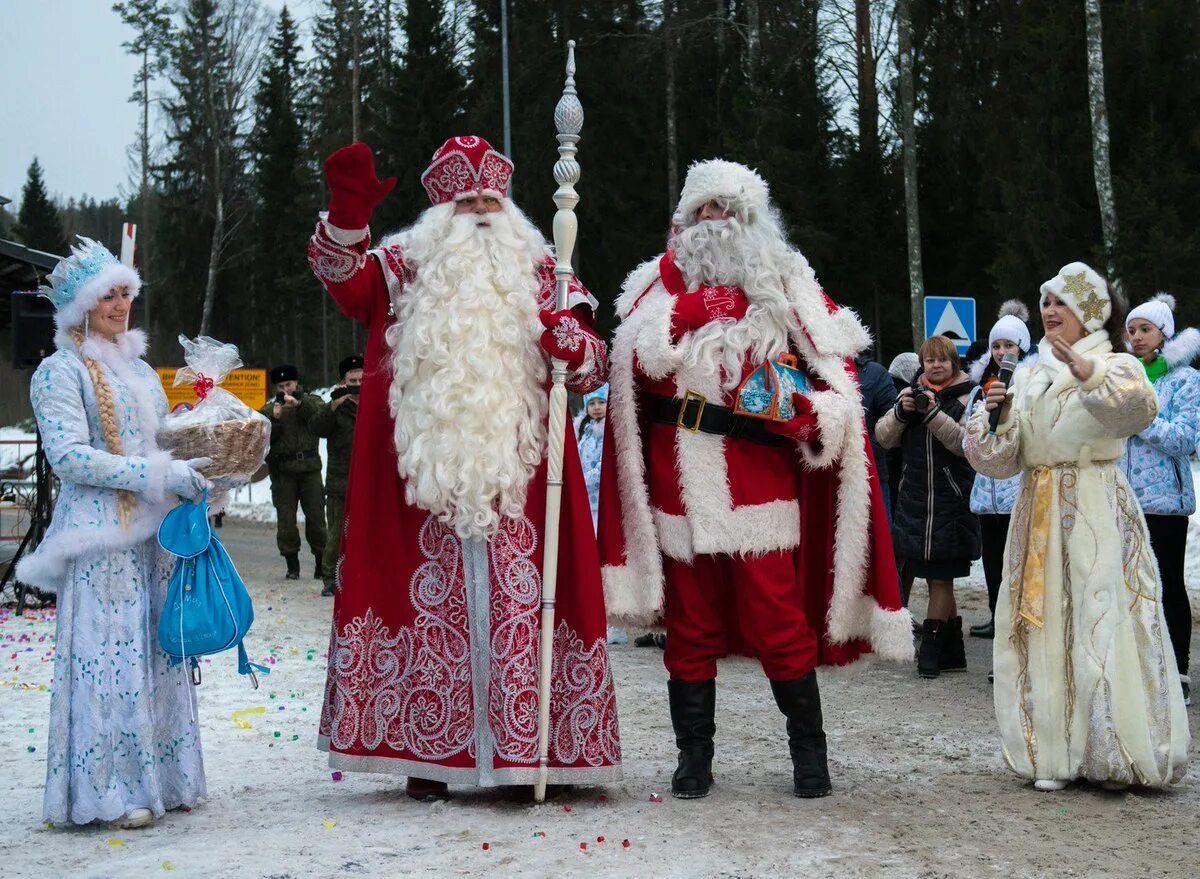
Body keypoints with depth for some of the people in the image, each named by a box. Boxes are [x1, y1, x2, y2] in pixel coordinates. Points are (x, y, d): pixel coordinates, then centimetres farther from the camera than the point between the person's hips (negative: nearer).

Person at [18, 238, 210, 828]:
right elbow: (69, 456, -13)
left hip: (153, 532, 7)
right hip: (101, 537, -7)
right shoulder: (62, 371, -3)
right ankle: (110, 791, -3)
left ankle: (160, 779, 14)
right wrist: (162, 475, -17)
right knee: (110, 658, -8)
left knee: (158, 652, 7)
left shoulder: (137, 367, 20)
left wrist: (194, 471, 5)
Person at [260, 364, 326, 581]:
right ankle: (292, 565, 7)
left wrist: (299, 403, -25)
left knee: (316, 516, -2)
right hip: (283, 471, 1)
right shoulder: (270, 409, 12)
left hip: (309, 467, -1)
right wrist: (273, 418, -14)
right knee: (286, 520, 0)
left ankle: (321, 563, 7)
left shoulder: (310, 401, 9)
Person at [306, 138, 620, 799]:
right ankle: (426, 752, 10)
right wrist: (349, 211, -24)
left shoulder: (539, 276, 14)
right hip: (427, 483, -1)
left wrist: (568, 336, -12)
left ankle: (527, 750, 6)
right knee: (433, 604, 2)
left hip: (517, 482, 1)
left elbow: (594, 367, 11)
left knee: (521, 606, -2)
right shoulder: (407, 268, 12)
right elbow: (342, 273, -6)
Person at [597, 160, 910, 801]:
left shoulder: (784, 287, 10)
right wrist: (697, 305, -12)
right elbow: (642, 357, -5)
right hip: (683, 487, 2)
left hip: (759, 482, -1)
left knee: (777, 621, -3)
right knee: (690, 622, 7)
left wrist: (800, 410, -13)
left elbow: (837, 367, 5)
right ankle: (693, 754, 17)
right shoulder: (664, 282, 12)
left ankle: (809, 749, 11)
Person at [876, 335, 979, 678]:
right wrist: (901, 412, -10)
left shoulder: (966, 397, -4)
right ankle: (952, 651, 18)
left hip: (950, 499, -5)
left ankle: (931, 647, 6)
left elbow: (964, 443, -16)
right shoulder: (912, 392, 12)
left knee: (940, 576, -1)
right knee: (936, 576, 10)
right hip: (914, 496, 5)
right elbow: (884, 438, 7)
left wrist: (932, 412, -22)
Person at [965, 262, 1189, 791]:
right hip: (1039, 514, 5)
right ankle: (1052, 753, 8)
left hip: (1098, 515, -5)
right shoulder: (1029, 378, 16)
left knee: (1103, 623, -9)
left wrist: (1087, 370, -35)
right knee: (1044, 628, 2)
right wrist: (995, 417, -6)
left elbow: (1139, 408, -23)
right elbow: (1000, 459, 12)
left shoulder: (1115, 366, 2)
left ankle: (1111, 754, -2)